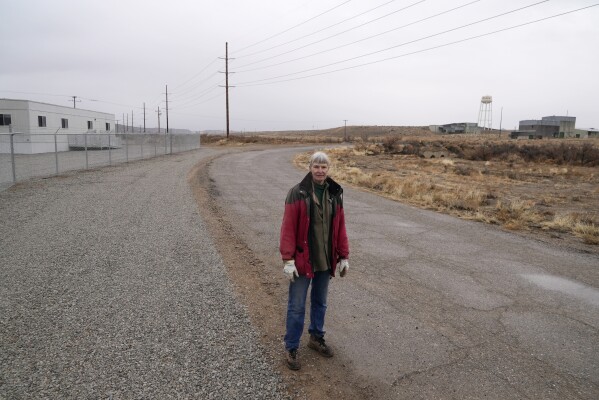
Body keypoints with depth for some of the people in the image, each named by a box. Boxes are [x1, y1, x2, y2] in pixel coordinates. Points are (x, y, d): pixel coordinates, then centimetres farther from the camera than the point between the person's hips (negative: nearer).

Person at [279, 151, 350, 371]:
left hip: (326, 260, 5)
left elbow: (340, 227, 7)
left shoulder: (335, 194, 2)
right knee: (297, 307, 6)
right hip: (302, 260, -4)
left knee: (320, 302, 20)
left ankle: (316, 337, 40)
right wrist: (288, 259, -17)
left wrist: (343, 256, 6)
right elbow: (288, 228, -14)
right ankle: (291, 348, 22)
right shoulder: (297, 193, -12)